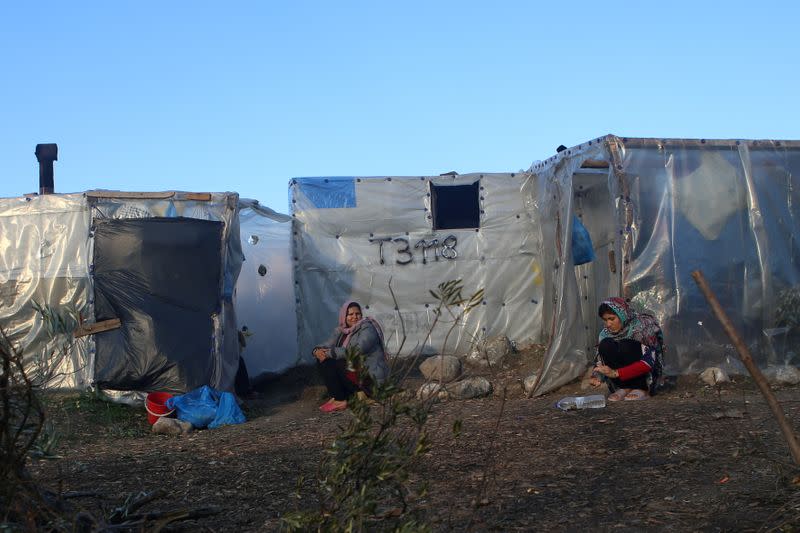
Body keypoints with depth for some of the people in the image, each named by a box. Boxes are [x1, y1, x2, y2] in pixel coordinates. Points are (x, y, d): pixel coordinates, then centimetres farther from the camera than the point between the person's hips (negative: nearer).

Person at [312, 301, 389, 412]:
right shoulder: (341, 331, 11)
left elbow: (357, 351, -27)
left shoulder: (367, 329, -13)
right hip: (352, 370, 9)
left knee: (329, 362, -19)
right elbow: (327, 345, 8)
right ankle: (335, 396, -3)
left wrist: (330, 353, -25)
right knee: (321, 359, -1)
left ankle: (340, 401, -14)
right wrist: (317, 351, -17)